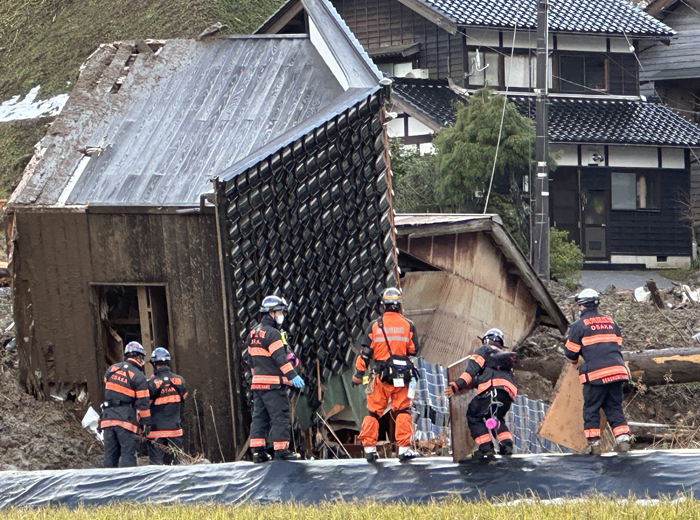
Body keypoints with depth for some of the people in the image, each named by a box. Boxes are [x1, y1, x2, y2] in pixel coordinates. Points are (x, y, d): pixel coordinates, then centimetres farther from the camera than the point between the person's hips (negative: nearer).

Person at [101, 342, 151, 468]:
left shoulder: (112, 369, 9)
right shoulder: (138, 376, -6)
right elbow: (142, 403, -8)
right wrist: (146, 423, -3)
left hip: (108, 417, 5)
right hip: (127, 419, -5)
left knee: (110, 453, 9)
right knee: (128, 453, -5)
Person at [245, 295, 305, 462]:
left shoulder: (253, 333, 15)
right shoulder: (272, 333, -13)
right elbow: (280, 358, -19)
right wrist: (293, 375, -19)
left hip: (257, 382, 9)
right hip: (273, 384, -9)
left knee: (260, 417, 10)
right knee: (281, 416, -4)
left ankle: (257, 450, 8)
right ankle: (281, 449, -5)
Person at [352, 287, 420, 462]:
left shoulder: (374, 325, -2)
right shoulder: (408, 325, -2)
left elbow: (365, 353, -1)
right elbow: (414, 350, 2)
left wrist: (358, 374, 6)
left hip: (380, 375, 0)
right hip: (402, 375, 0)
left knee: (374, 411, 8)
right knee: (402, 411, 5)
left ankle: (369, 447, 6)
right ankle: (404, 447, -2)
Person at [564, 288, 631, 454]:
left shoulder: (579, 325, -1)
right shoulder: (611, 322, 16)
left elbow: (571, 353, 4)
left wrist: (574, 360, 27)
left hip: (595, 374, -5)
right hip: (617, 370, 5)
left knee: (591, 409, 5)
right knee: (614, 407, 11)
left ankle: (593, 444, 1)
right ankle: (623, 440, 0)